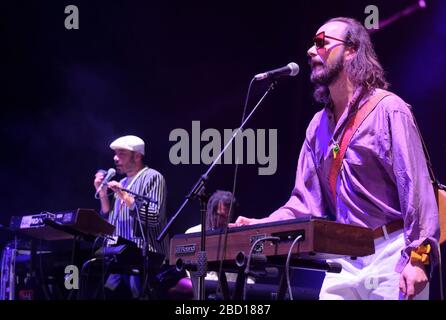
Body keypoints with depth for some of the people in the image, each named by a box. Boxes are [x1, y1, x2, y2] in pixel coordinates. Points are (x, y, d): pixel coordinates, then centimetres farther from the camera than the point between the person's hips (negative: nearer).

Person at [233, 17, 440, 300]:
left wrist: (418, 258, -21)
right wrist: (262, 226, -5)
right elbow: (307, 201, 11)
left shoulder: (387, 109, -6)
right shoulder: (318, 126, 14)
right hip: (345, 259, 6)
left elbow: (417, 188, -13)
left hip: (392, 254, -6)